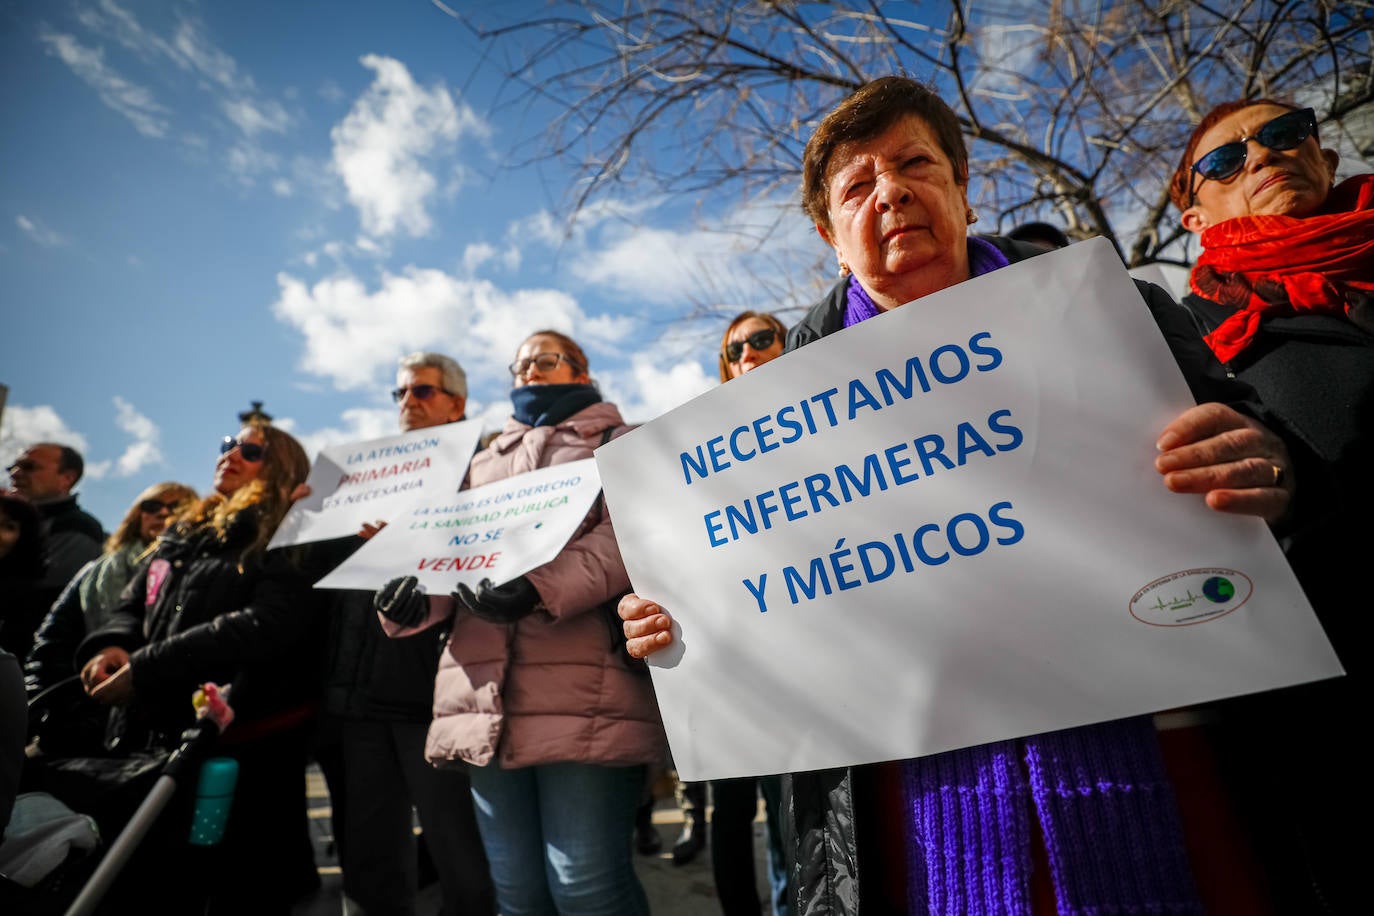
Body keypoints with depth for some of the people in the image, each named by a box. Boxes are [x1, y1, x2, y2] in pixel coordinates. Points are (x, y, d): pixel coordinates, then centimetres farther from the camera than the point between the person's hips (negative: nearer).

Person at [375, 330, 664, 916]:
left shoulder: (623, 444, 11)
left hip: (583, 694, -5)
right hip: (486, 696, 5)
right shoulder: (485, 462, 27)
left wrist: (541, 587, -23)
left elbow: (627, 535, -7)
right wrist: (415, 597, -2)